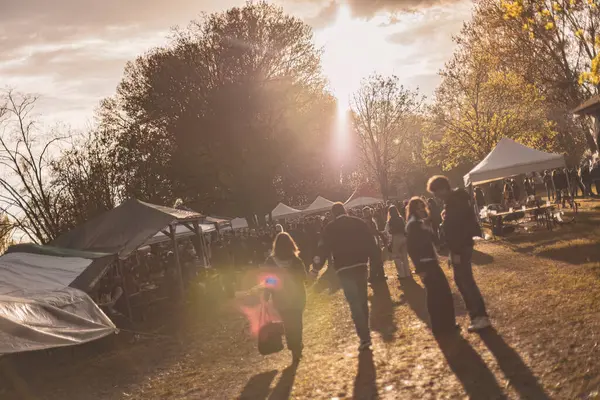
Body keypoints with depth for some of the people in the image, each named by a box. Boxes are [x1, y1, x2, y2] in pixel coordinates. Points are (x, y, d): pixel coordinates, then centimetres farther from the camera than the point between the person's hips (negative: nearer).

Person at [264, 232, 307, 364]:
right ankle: (297, 347, 14)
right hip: (297, 297, 0)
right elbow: (304, 277, -3)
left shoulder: (271, 262, -12)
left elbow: (268, 282, -8)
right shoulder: (296, 260, -13)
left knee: (288, 325, 13)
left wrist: (266, 299, -2)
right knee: (296, 324, 14)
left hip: (281, 299, 0)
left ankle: (295, 348, 14)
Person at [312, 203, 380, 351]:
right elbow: (371, 242, 5)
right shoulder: (359, 222, 5)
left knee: (354, 303, -3)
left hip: (343, 268, -3)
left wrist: (316, 268, -5)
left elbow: (324, 249, -6)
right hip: (360, 264, 3)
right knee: (362, 300, 16)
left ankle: (364, 337, -10)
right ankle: (365, 333, 24)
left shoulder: (330, 228, -2)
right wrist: (375, 258, 13)